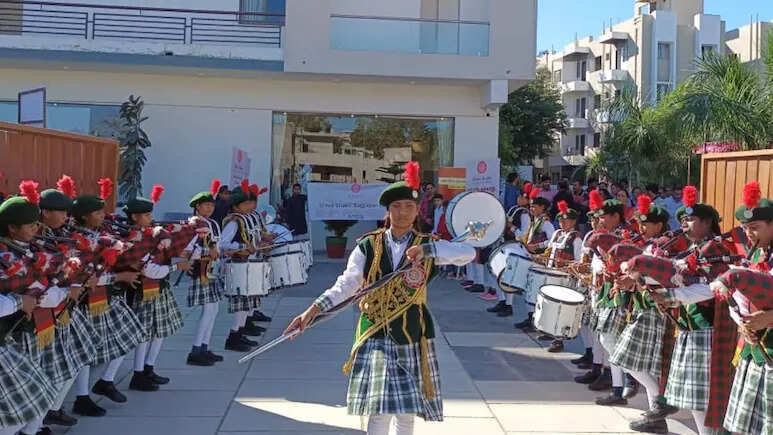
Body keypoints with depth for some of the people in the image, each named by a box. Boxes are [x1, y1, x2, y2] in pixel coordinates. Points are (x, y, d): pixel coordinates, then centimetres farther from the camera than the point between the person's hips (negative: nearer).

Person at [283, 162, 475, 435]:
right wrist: (313, 310, -16)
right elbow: (346, 284, -4)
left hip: (413, 336, 1)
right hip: (375, 335, -1)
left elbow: (468, 253, -12)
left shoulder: (428, 246, 2)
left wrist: (427, 250, -24)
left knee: (406, 409, 9)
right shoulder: (369, 246, 1)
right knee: (380, 409, -9)